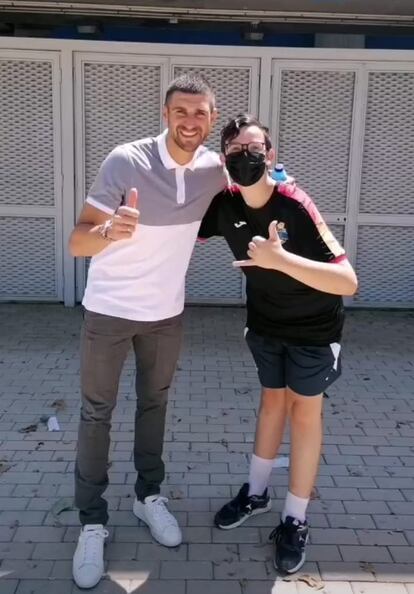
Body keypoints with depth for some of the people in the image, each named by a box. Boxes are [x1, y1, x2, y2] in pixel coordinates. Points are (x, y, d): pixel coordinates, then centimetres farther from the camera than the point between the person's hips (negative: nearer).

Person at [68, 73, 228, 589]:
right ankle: (92, 521, 21)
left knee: (154, 404, 17)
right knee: (96, 414, 6)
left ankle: (148, 495, 36)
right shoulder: (126, 161, -21)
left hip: (166, 311, 4)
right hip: (108, 310, -3)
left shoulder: (213, 168, -7)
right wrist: (110, 230, -46)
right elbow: (77, 243, -24)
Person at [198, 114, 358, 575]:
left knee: (304, 411, 5)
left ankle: (295, 520, 20)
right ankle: (256, 492, 35)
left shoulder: (296, 206, -31)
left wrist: (281, 259, -47)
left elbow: (348, 282, -37)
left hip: (313, 326, -4)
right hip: (264, 320, 4)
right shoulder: (225, 205, -16)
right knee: (272, 400, 18)